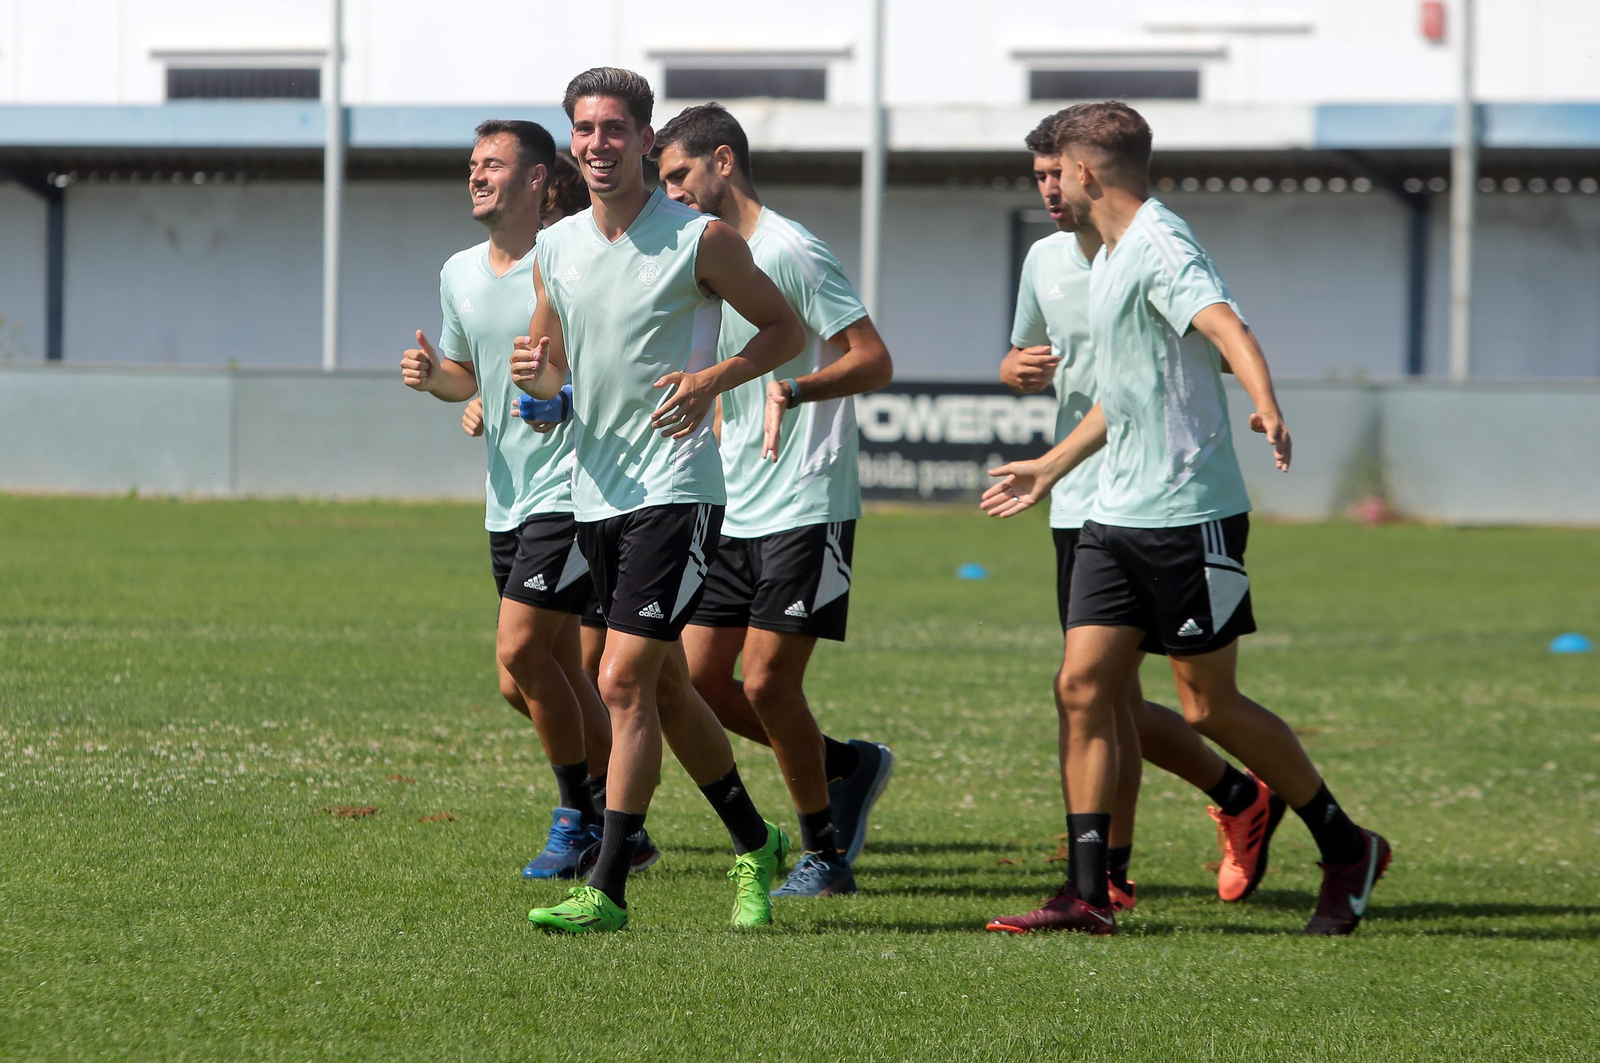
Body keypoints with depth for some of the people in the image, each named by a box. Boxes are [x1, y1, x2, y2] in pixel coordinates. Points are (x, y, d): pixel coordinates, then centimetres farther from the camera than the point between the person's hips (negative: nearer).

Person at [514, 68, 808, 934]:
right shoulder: (554, 251, 9)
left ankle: (606, 890, -12)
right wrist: (534, 375, -6)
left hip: (675, 491, -7)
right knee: (665, 686, 14)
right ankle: (754, 846, 32)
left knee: (624, 681, -14)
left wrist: (715, 378, -16)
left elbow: (785, 329, 1)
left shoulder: (700, 240, -8)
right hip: (595, 495, 7)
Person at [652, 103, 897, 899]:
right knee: (697, 682, 3)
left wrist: (793, 392, -32)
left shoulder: (791, 251, -11)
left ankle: (824, 855, 6)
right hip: (734, 511, 9)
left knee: (766, 683, -10)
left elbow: (873, 361, -17)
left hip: (806, 506, -9)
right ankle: (846, 766, 21)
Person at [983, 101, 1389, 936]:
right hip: (1118, 515, 9)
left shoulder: (1160, 248, -14)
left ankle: (1348, 850, 14)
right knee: (1083, 684, -2)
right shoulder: (1109, 255, 17)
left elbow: (1225, 326, -33)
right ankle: (1089, 896, -2)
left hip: (1189, 514, -9)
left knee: (1210, 707, -2)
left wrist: (1266, 408, -52)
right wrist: (1051, 467, 38)